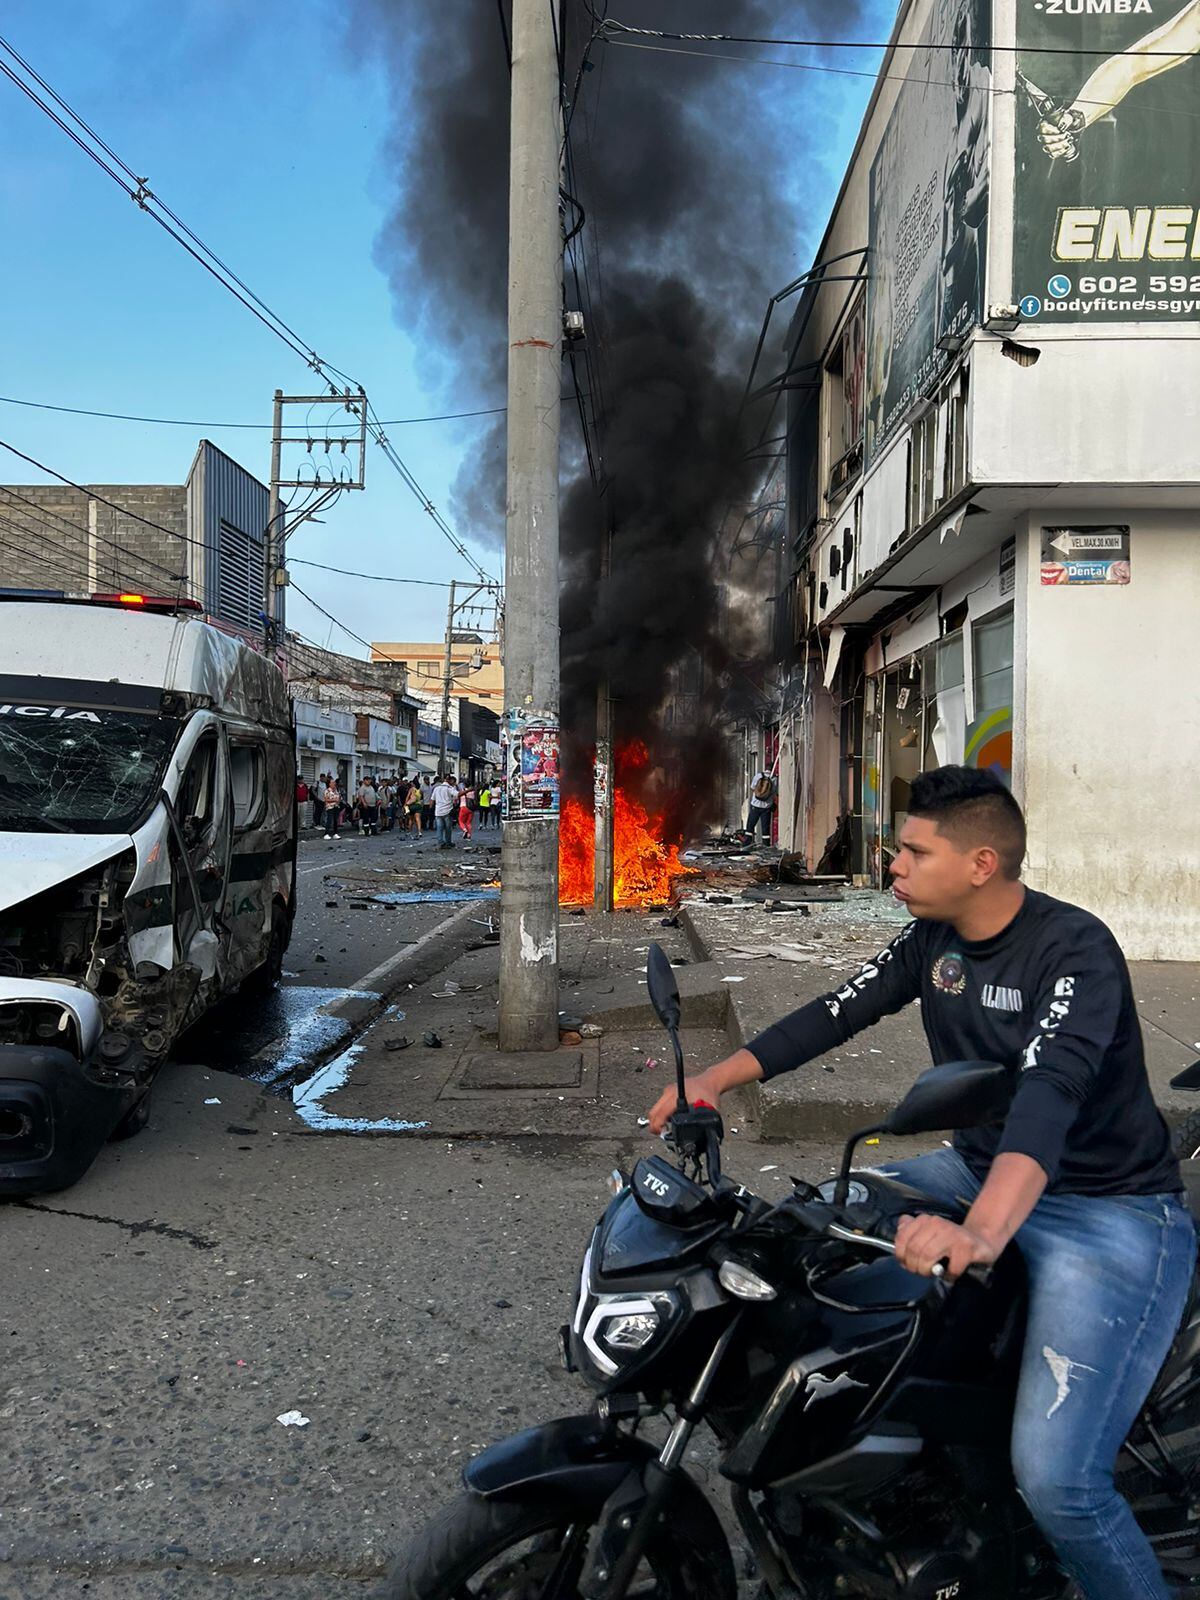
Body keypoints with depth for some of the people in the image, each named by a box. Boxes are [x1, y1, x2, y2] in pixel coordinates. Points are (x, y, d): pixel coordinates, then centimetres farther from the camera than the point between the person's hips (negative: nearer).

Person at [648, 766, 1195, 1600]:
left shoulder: (1074, 949, -23)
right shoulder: (934, 936, 1)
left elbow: (1051, 1091, -38)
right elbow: (839, 1010, 5)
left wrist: (978, 1235, -53)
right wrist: (715, 1078, -3)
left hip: (1109, 1211, -8)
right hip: (980, 1171, 8)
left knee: (1056, 1478, -23)